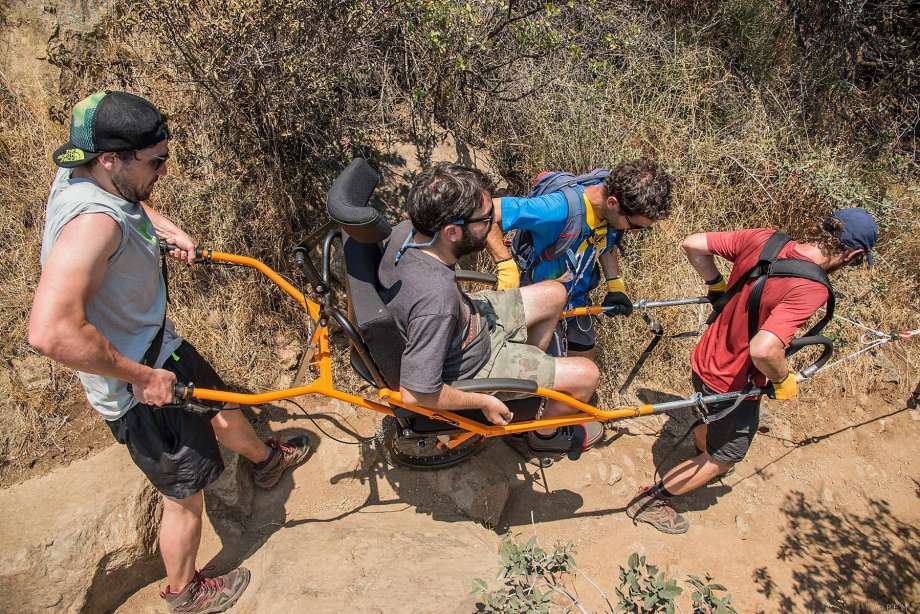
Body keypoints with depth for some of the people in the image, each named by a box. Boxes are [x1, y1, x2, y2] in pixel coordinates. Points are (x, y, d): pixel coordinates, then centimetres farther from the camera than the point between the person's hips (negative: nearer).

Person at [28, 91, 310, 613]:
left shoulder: (81, 175, -5)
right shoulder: (93, 221, -36)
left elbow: (131, 200, 21)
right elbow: (51, 331, -45)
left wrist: (165, 226, 4)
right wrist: (142, 376, -33)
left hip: (158, 348, 9)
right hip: (140, 391, -9)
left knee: (220, 412, 31)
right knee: (187, 493, 10)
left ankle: (267, 459, 61)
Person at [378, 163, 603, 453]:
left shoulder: (404, 231, -18)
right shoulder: (435, 300, -42)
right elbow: (415, 393, -36)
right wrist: (484, 402, -19)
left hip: (470, 325, 8)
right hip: (469, 372, -8)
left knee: (554, 294, 14)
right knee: (587, 374, -3)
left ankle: (530, 367, 38)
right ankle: (546, 433, 27)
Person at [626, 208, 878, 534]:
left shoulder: (763, 238, -12)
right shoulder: (810, 288, -31)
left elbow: (693, 244, -5)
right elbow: (763, 350, -41)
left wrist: (716, 284, 9)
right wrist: (783, 380, -19)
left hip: (704, 361, 7)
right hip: (734, 384, -7)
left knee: (711, 419, 37)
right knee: (723, 458, 19)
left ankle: (703, 462, 66)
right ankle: (651, 500, 29)